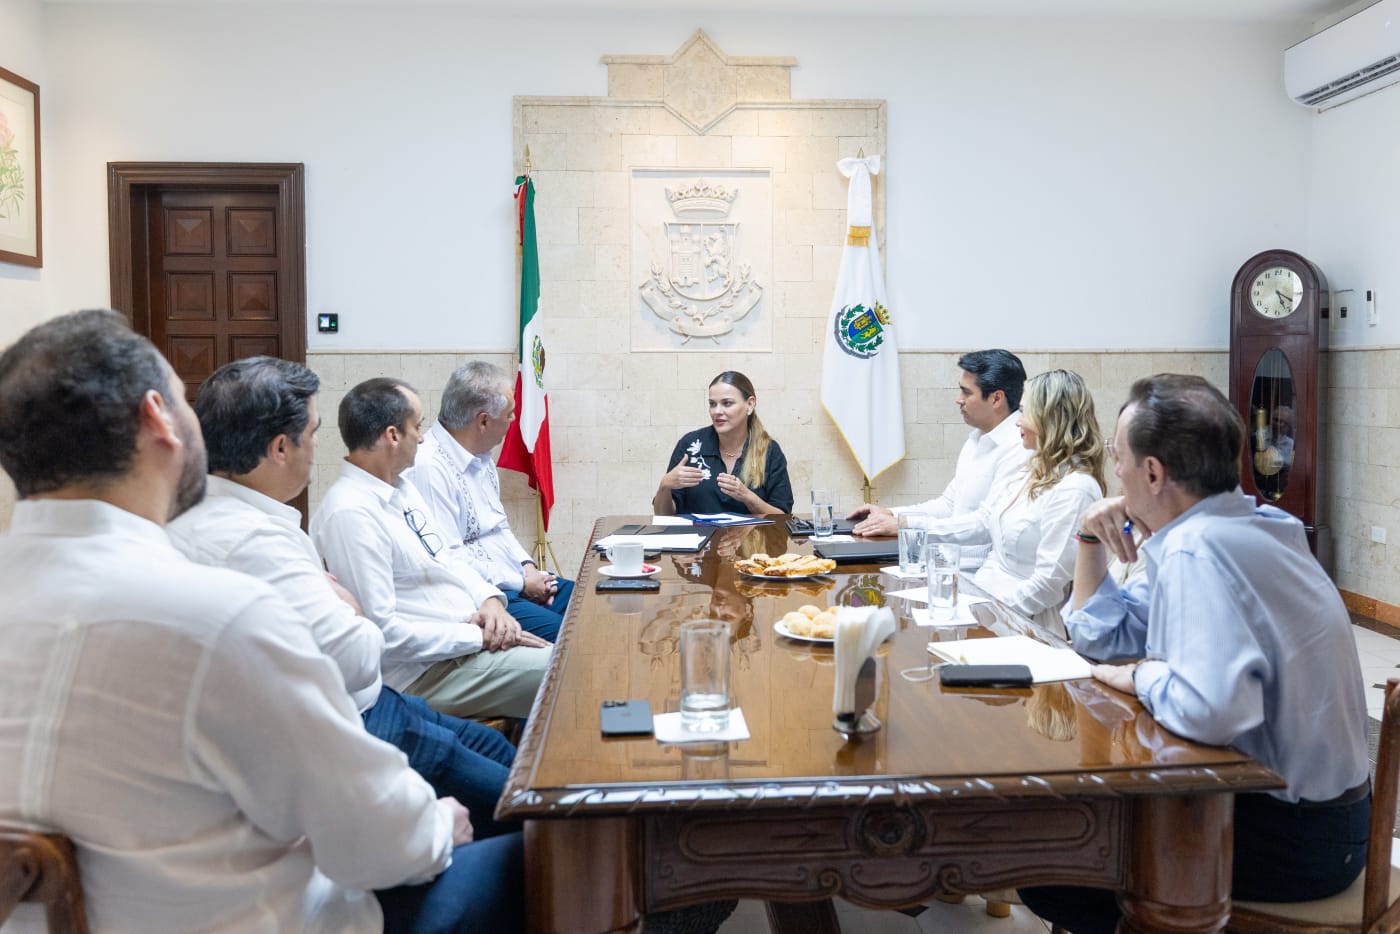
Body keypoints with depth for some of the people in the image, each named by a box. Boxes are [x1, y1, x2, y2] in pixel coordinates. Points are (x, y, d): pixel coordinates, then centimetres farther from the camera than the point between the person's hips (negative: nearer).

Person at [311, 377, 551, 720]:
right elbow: (380, 630, -24)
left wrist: (490, 600, -3)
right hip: (430, 672, -9)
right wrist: (479, 638, -20)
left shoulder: (401, 487, 10)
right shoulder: (351, 514, -20)